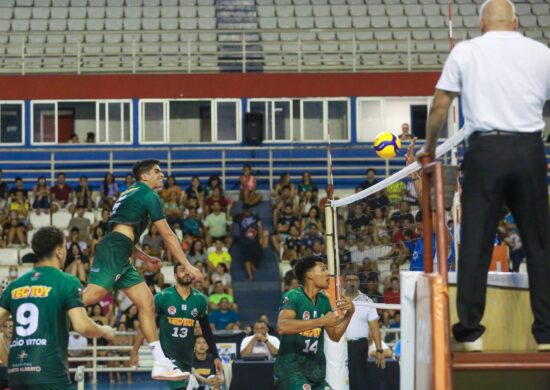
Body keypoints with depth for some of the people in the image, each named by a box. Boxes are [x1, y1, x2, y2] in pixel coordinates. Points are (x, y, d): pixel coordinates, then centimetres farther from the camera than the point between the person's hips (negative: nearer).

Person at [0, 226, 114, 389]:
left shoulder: (15, 285, 14)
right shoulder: (67, 282, -3)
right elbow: (82, 326, -12)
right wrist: (104, 331, 8)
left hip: (16, 372, 6)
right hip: (49, 372, -6)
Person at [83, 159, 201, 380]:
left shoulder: (131, 194, 29)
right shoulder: (149, 195, 1)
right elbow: (167, 235, -1)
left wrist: (146, 259, 38)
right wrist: (187, 265, 3)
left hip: (119, 258, 10)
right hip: (114, 250, -10)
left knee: (147, 302, 7)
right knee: (93, 295, -24)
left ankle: (161, 365, 5)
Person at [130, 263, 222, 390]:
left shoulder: (200, 299, 3)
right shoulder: (162, 297, -7)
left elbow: (206, 330, 13)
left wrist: (216, 356, 11)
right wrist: (134, 352, -5)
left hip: (187, 356, 4)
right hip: (167, 354, -4)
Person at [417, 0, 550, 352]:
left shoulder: (466, 52, 6)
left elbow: (440, 106, 9)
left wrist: (429, 147, 24)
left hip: (485, 150, -1)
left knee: (476, 244, 3)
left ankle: (470, 333, 3)